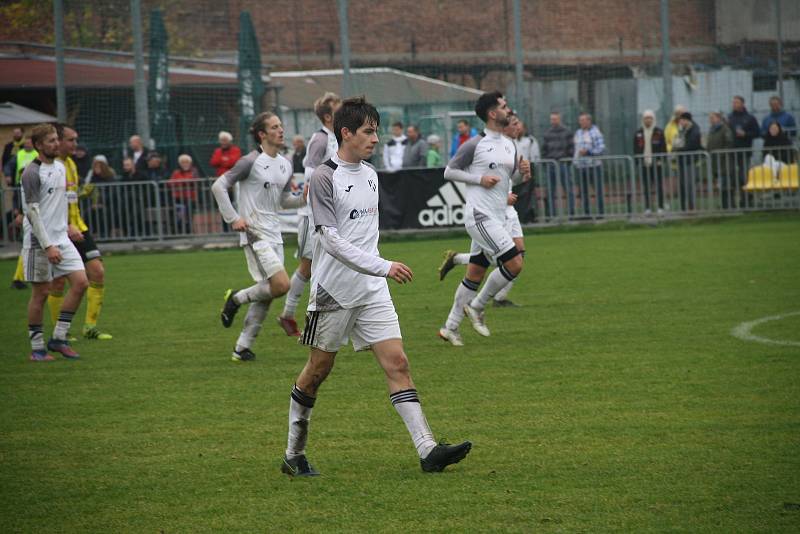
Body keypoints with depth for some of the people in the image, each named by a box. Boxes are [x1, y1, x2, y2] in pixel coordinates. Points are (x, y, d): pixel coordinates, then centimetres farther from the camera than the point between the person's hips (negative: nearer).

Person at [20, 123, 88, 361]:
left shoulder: (60, 167, 12)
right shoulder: (32, 173, -13)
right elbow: (32, 212, -17)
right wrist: (48, 246, -20)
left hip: (61, 239, 7)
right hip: (39, 242, -7)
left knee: (80, 282, -4)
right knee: (41, 292, -2)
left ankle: (58, 339, 3)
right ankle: (37, 348, 8)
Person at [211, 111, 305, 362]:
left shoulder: (285, 164, 12)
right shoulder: (252, 161, -10)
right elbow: (219, 186, -9)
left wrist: (304, 199, 2)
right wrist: (233, 219, -13)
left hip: (274, 235, 8)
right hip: (255, 233, -8)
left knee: (266, 295, 5)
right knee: (281, 285, -19)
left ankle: (243, 348, 13)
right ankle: (237, 298, 5)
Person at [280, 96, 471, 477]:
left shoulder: (369, 174, 10)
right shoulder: (324, 178, -13)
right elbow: (331, 240, -20)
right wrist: (383, 267, -25)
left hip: (372, 289, 6)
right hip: (333, 292, -6)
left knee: (397, 363, -6)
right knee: (318, 370, 5)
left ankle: (427, 450, -14)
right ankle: (294, 455, 20)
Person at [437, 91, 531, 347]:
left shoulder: (509, 144, 14)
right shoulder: (475, 145, -9)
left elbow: (513, 178, 24)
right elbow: (449, 172, -4)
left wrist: (524, 172, 2)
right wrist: (480, 179, -15)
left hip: (496, 218, 8)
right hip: (479, 216, -8)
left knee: (475, 274, 10)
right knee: (514, 263, -14)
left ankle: (451, 327, 15)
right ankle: (476, 306, 1)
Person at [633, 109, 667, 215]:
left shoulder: (659, 132, 3)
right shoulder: (638, 133, 8)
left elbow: (663, 148, 2)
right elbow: (636, 150, 9)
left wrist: (661, 160, -8)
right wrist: (638, 162, 0)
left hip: (656, 163, -2)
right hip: (644, 164, 2)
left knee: (659, 186, 0)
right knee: (646, 187, 3)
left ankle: (660, 207, 4)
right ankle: (647, 208, 6)